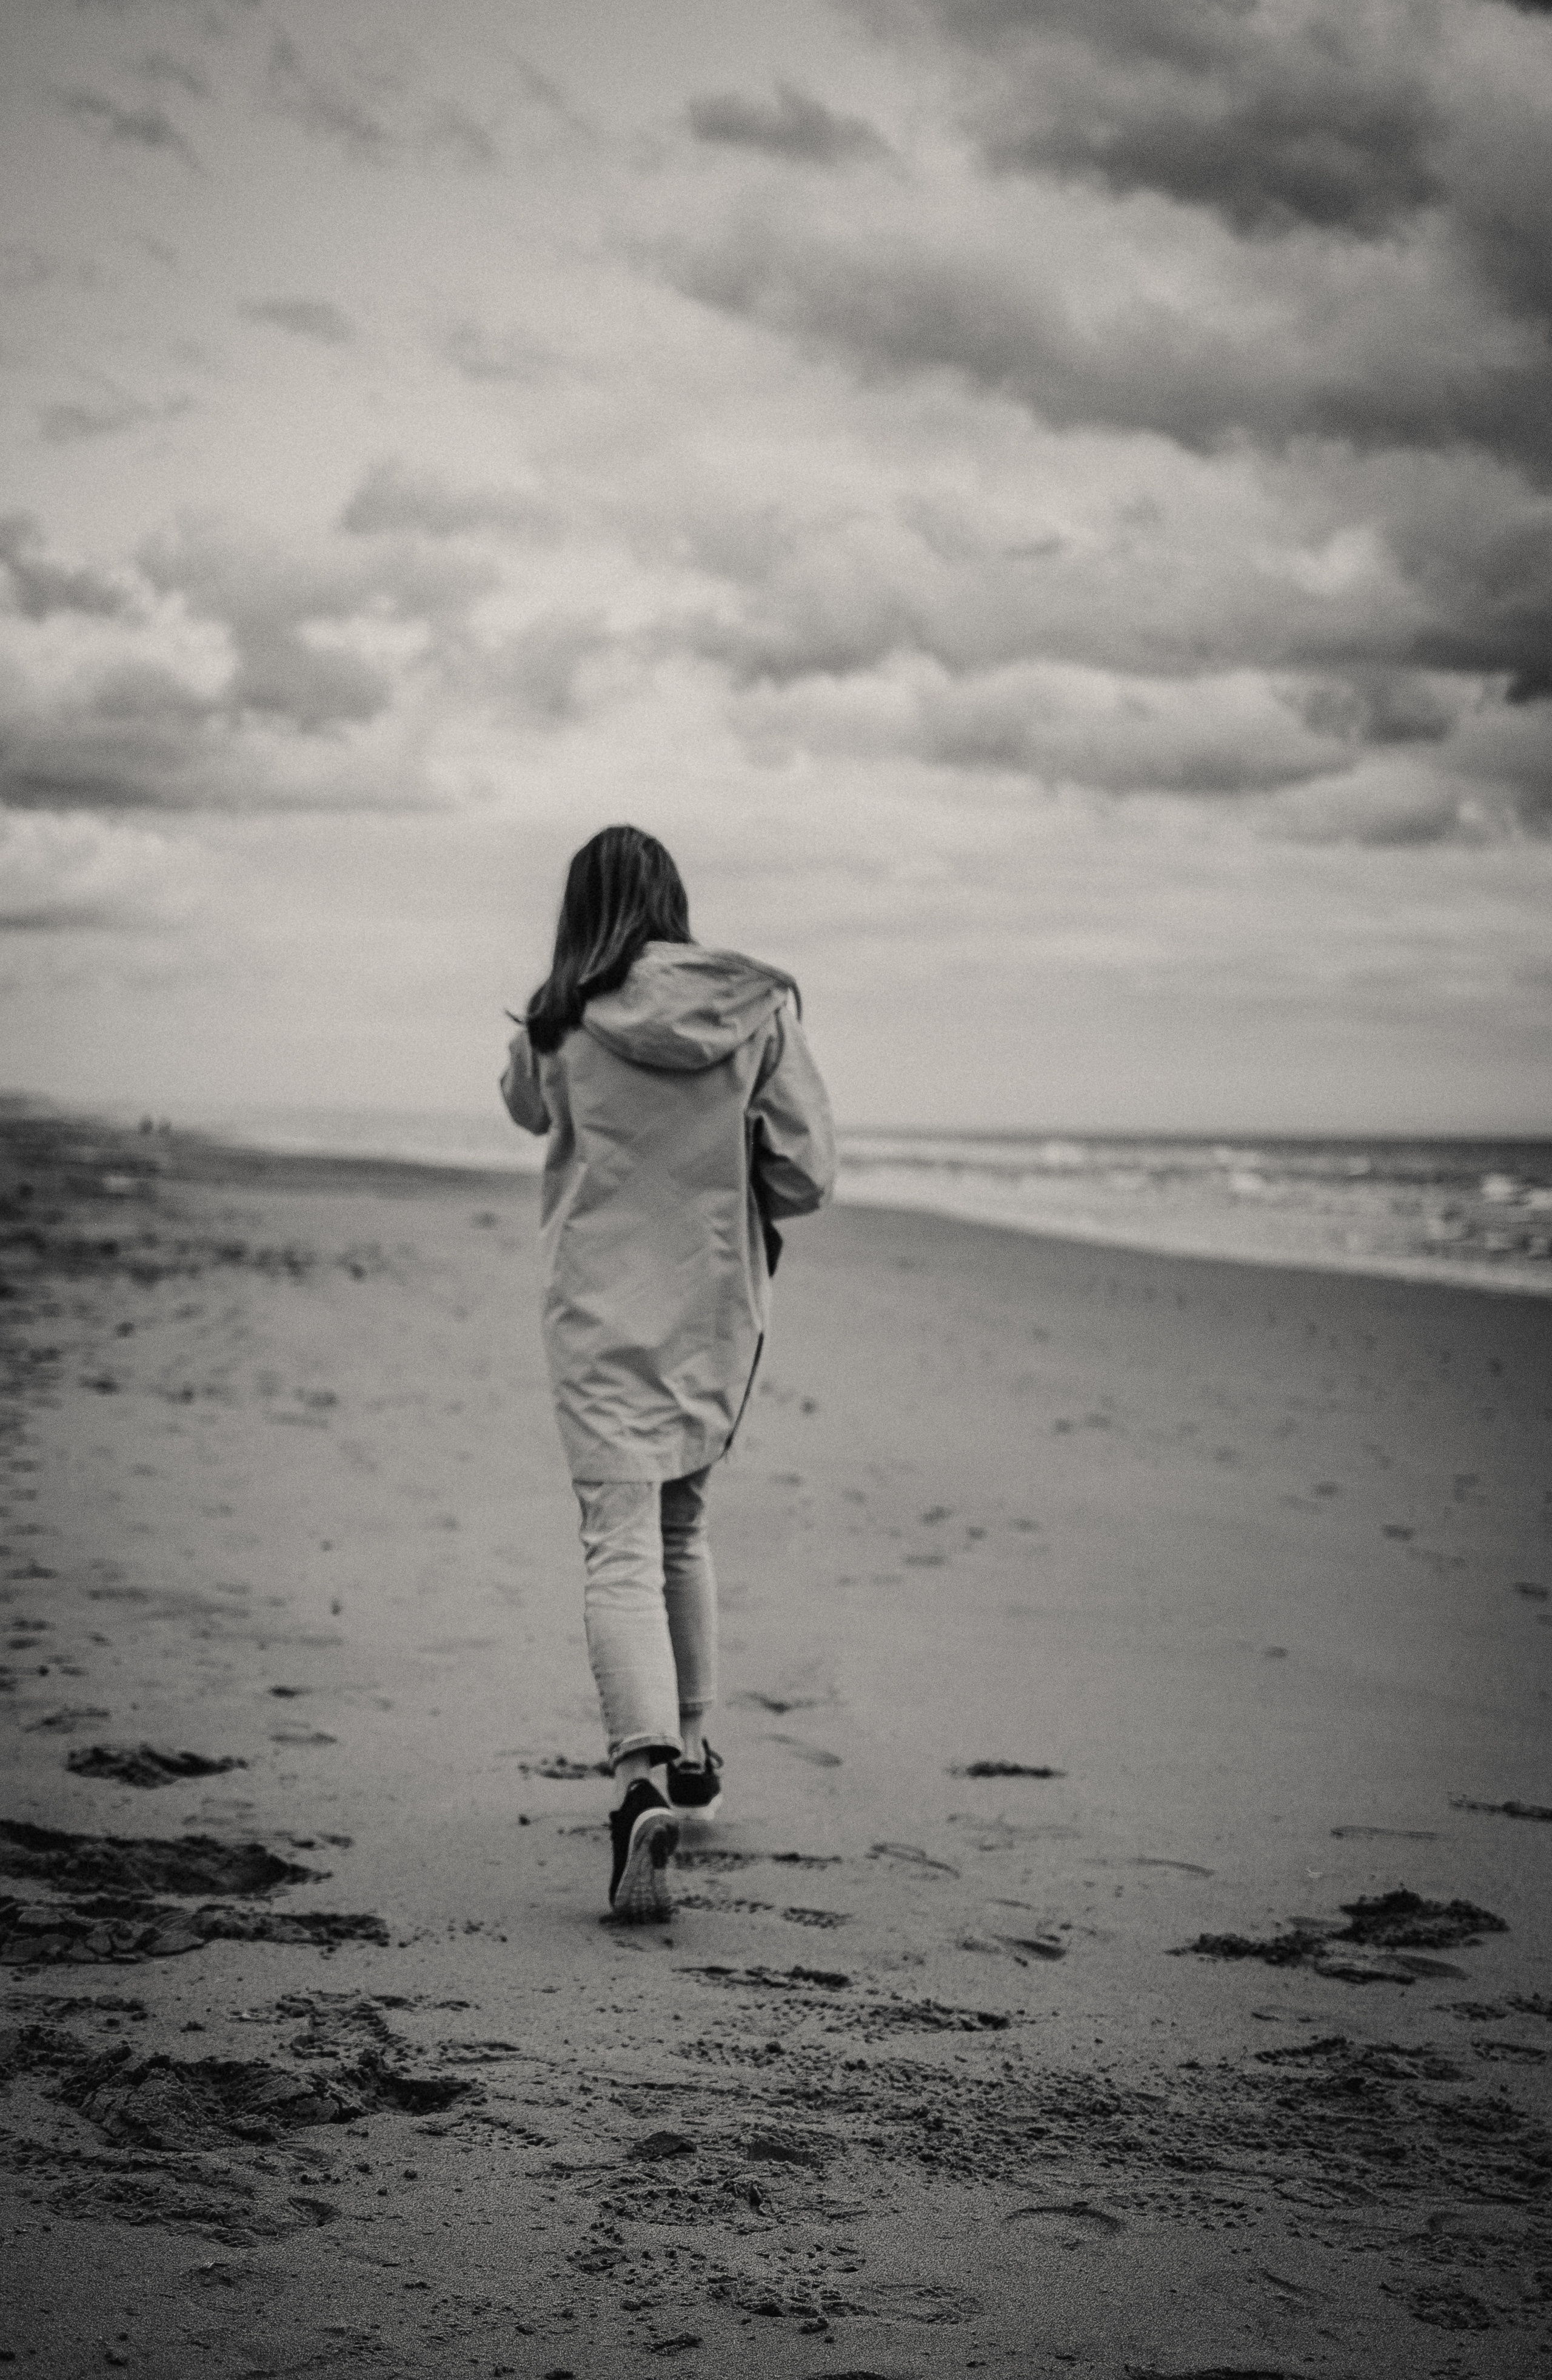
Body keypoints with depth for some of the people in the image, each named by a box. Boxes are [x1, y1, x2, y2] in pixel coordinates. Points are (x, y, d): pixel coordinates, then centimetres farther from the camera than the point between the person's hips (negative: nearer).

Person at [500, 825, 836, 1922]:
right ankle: (692, 1751, 32)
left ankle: (642, 1782, -25)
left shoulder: (563, 1022, -8)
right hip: (720, 1306, 3)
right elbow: (808, 1175, -4)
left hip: (604, 1313, -3)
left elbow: (528, 1106, 16)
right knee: (683, 1523, 23)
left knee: (621, 1547, -7)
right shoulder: (759, 1008, -5)